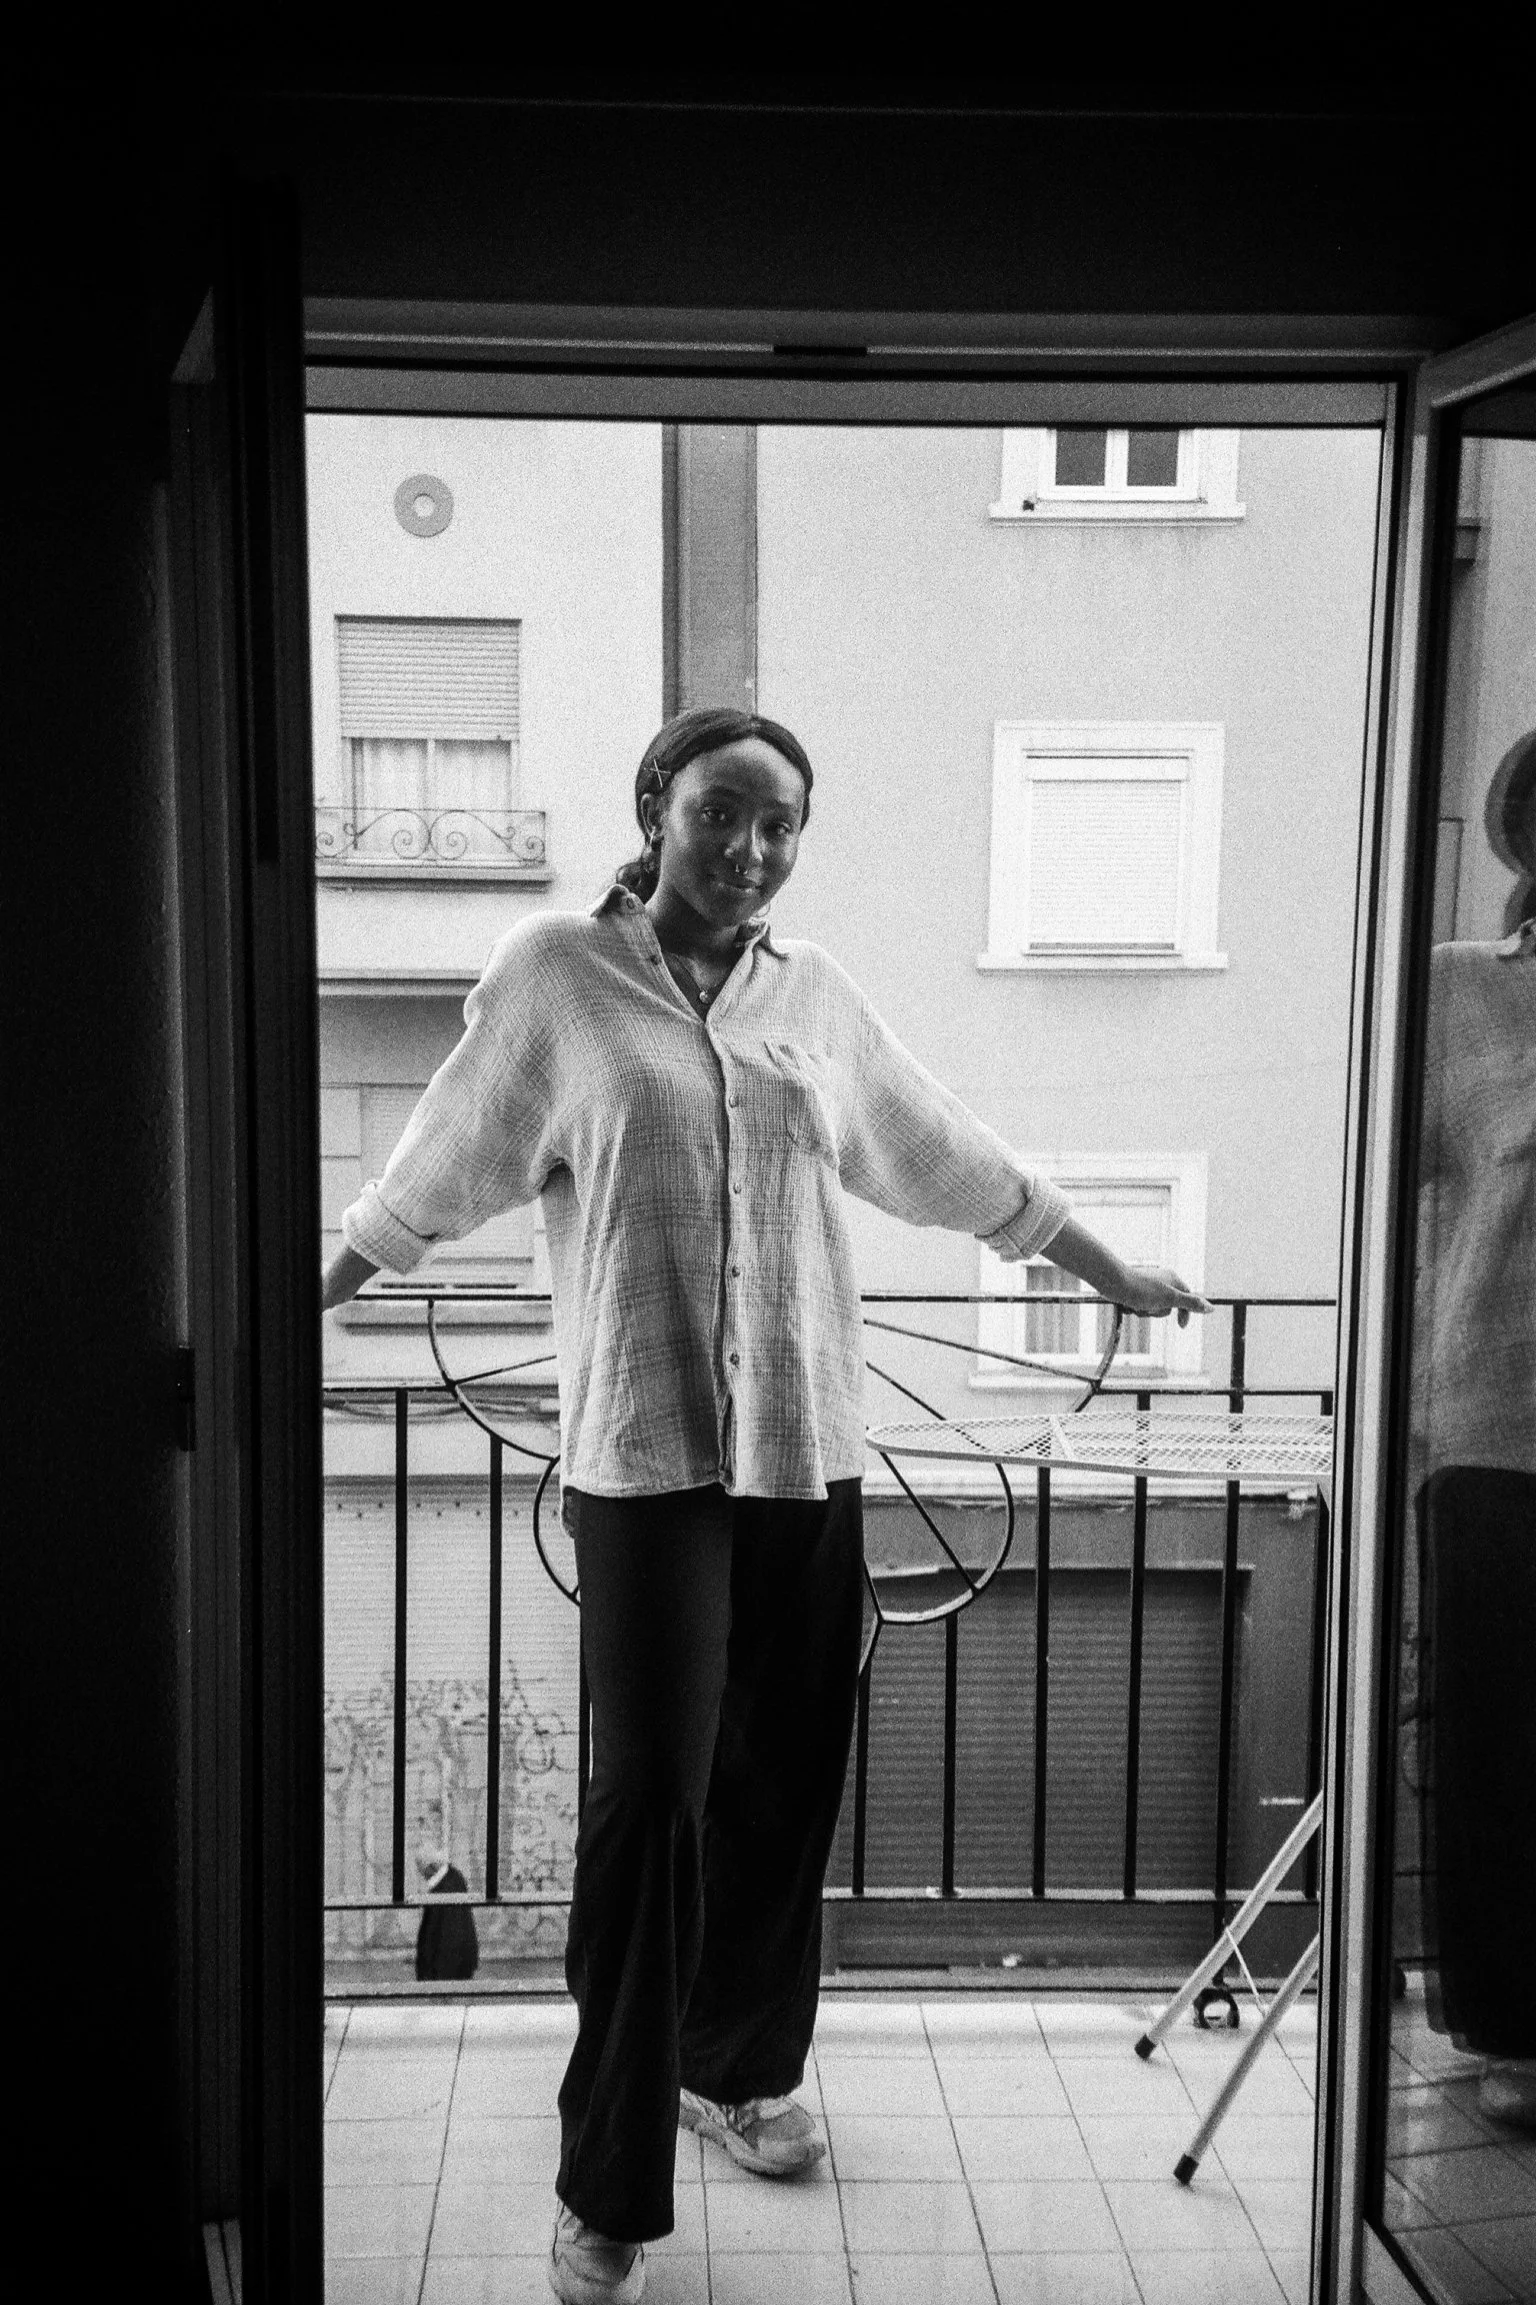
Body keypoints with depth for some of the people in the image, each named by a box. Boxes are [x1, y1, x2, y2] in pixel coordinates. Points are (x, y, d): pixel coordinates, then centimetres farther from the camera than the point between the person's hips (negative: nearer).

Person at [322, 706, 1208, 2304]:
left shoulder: (815, 995, 10)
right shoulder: (556, 973, -2)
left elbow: (954, 1166, 19)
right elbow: (434, 1176, 7)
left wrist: (1114, 1273, 25)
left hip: (807, 1453, 4)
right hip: (644, 1453, -4)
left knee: (784, 1784, 11)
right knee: (650, 1798, -6)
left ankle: (737, 2070, 35)